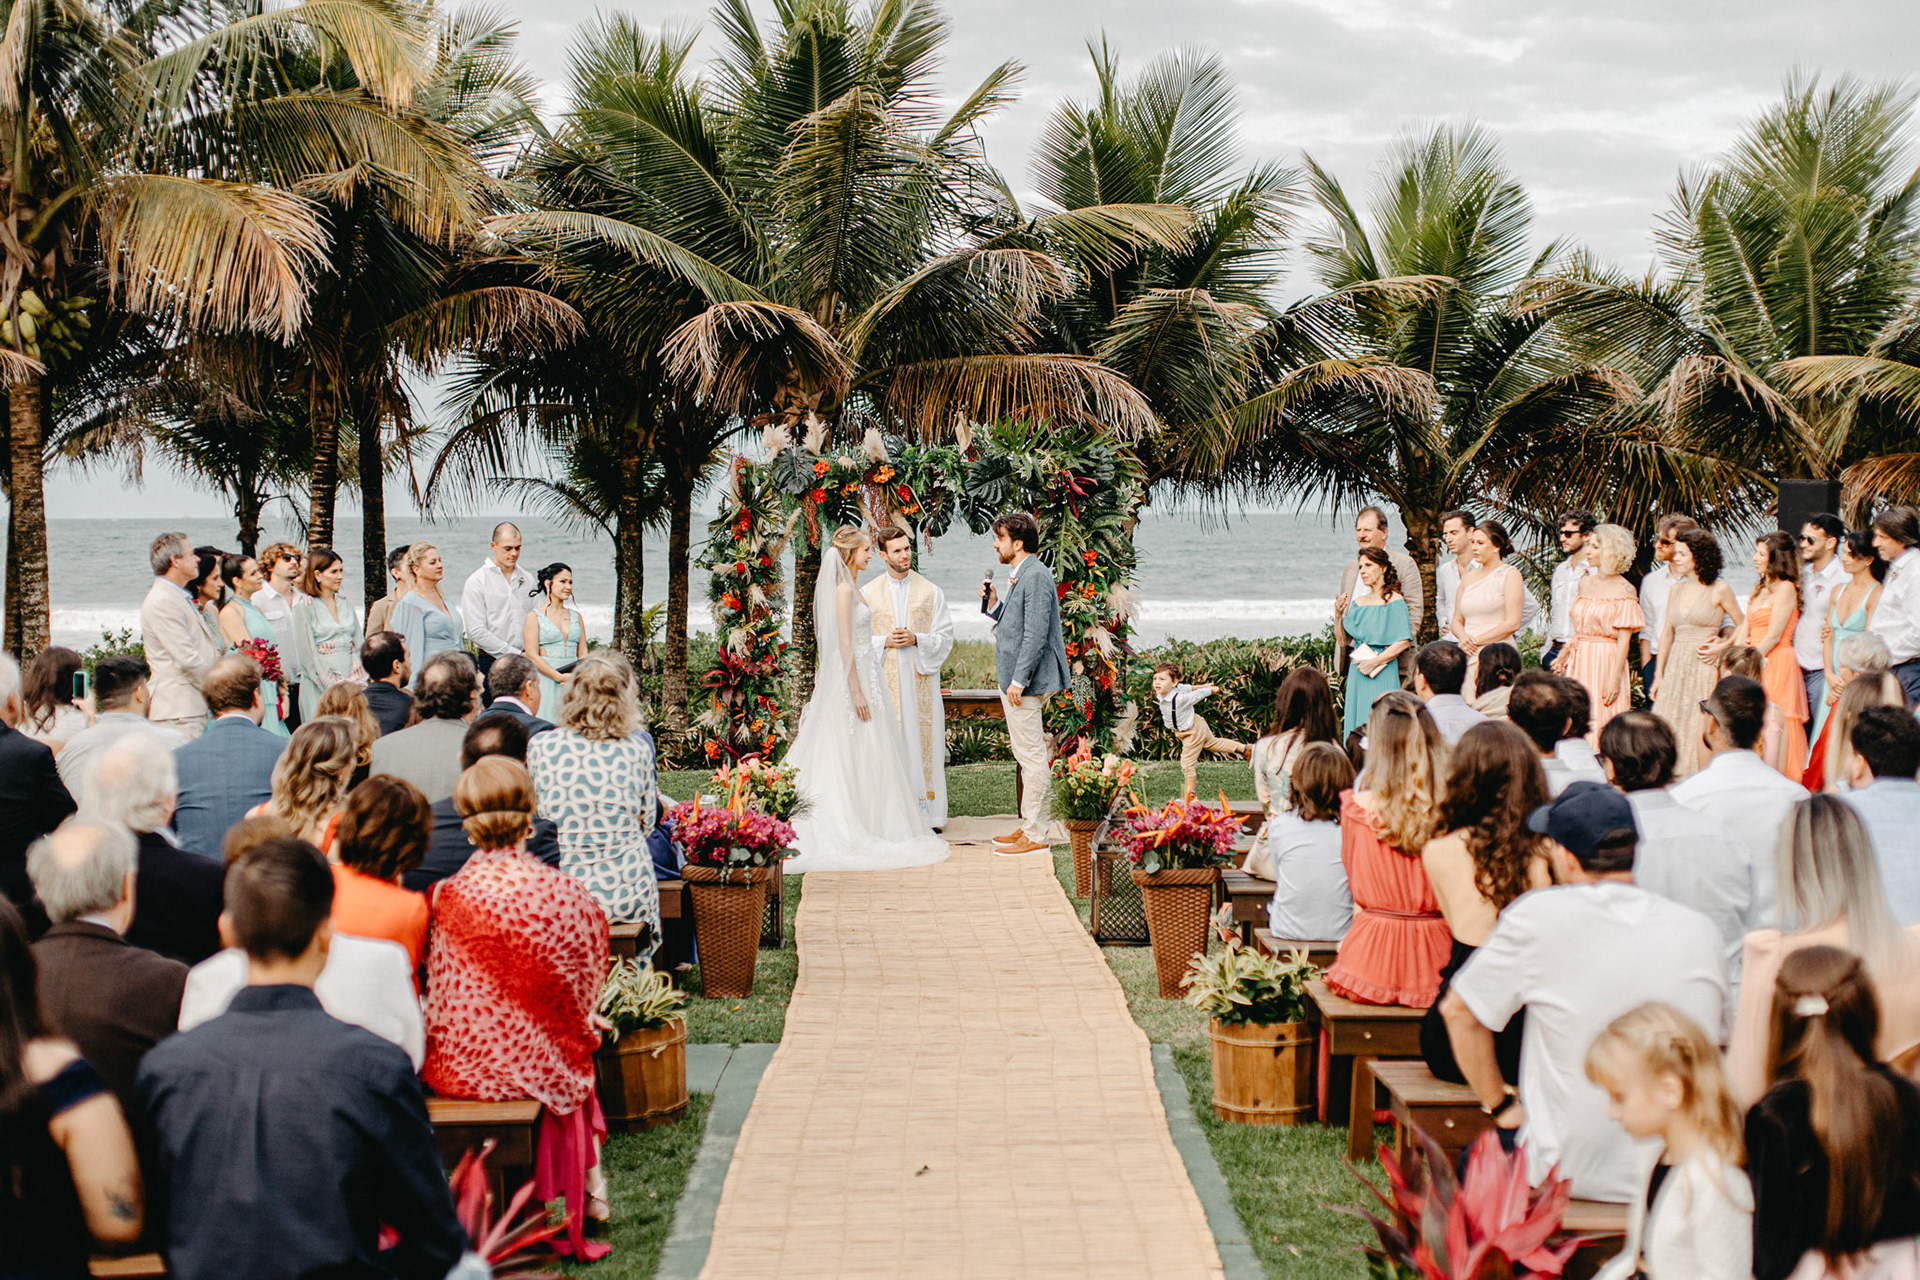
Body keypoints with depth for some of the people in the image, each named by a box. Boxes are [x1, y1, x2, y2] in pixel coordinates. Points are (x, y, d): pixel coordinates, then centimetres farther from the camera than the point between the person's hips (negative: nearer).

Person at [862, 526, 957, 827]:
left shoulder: (931, 593, 7)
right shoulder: (868, 593, 7)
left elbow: (945, 638, 5)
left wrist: (917, 640, -12)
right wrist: (885, 642, -10)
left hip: (921, 678, 0)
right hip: (885, 680, 0)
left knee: (923, 740, -2)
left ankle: (927, 813, 3)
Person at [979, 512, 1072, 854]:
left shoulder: (1035, 576, -17)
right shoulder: (1021, 575, 15)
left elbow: (1035, 634, -22)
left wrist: (1019, 681, -22)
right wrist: (994, 604, 6)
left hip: (1026, 682, -11)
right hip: (1015, 679, 11)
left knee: (1031, 756, -6)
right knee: (1028, 756, 15)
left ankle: (1036, 836, -1)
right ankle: (1030, 826, 23)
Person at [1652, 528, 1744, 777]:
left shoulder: (1719, 590, -4)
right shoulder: (1677, 589, 12)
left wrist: (1721, 646, -8)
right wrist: (1658, 675, 12)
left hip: (1703, 666, -5)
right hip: (1676, 667, 5)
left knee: (1699, 727, -6)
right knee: (1669, 727, 1)